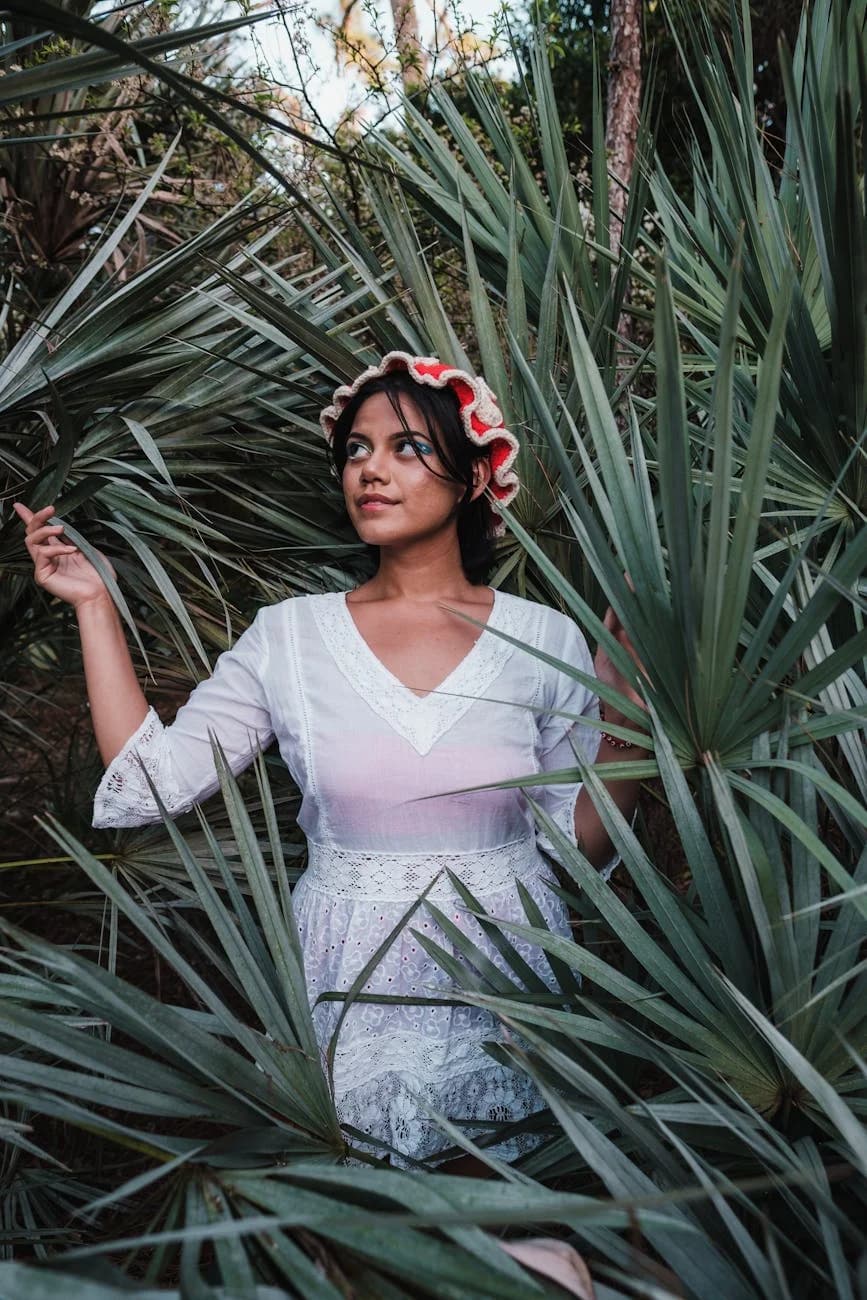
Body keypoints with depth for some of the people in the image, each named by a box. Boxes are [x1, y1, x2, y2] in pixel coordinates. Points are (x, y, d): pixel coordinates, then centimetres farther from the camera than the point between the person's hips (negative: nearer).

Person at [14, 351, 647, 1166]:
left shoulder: (545, 640, -4)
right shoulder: (289, 635, -3)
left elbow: (581, 846, 0)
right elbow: (146, 783, -6)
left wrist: (625, 720, -14)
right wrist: (94, 606, -4)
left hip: (506, 981, 0)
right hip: (349, 986, 0)